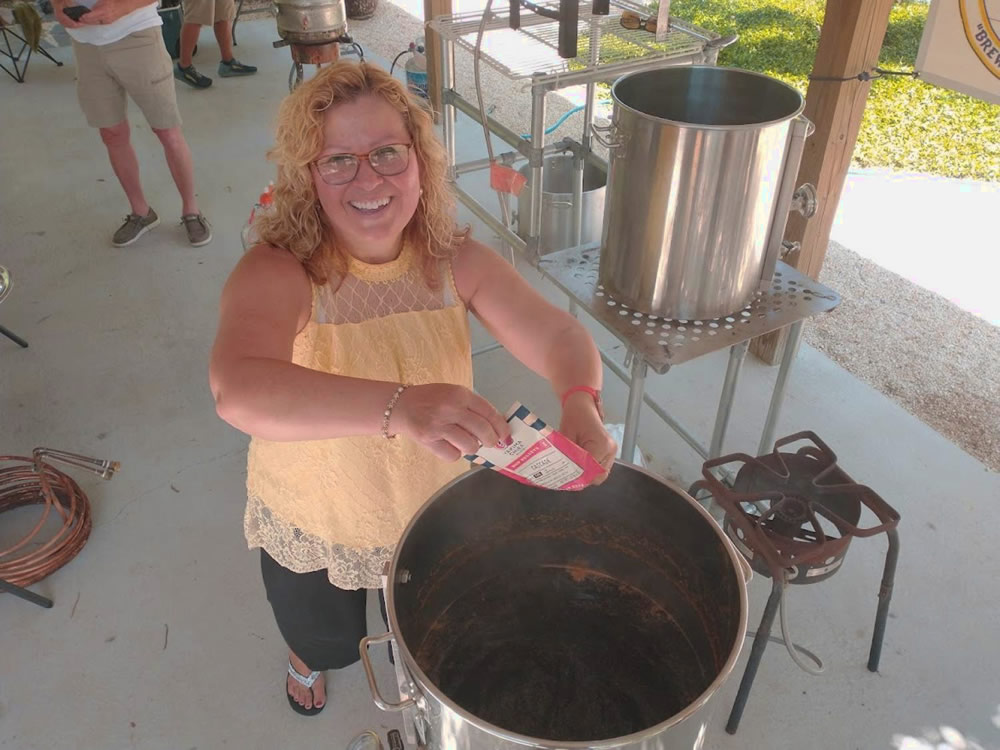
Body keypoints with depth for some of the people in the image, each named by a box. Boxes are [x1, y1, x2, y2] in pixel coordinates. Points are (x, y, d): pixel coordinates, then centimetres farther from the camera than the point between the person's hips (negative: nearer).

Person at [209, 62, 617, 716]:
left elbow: (556, 333, -21)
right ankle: (309, 659, 69)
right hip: (313, 531, -2)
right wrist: (399, 405, -63)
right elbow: (238, 392, -48)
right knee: (327, 640, 30)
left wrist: (581, 403, -44)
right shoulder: (275, 275, -31)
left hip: (434, 516, 3)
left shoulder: (455, 261, -17)